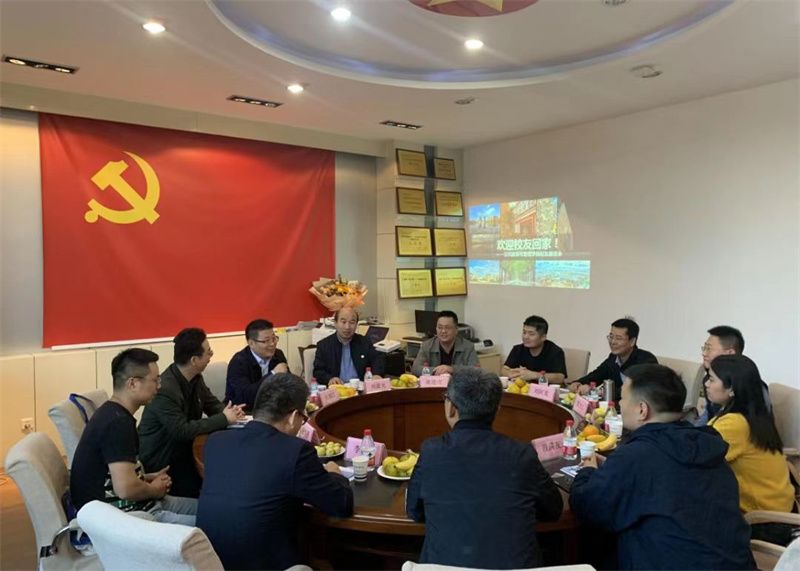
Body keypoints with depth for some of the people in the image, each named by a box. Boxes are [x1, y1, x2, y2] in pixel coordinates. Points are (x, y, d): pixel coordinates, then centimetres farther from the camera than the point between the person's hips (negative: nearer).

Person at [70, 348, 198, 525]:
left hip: (126, 505, 10)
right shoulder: (117, 422, -21)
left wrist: (149, 478, 8)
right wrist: (155, 489, -9)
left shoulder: (114, 413, 10)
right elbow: (125, 488, -28)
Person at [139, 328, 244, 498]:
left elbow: (212, 403, 10)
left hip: (182, 450, 7)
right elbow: (182, 431, -29)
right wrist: (223, 419, -22)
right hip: (160, 463, -7)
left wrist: (229, 412, -13)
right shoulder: (165, 389, -27)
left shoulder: (195, 378, -2)